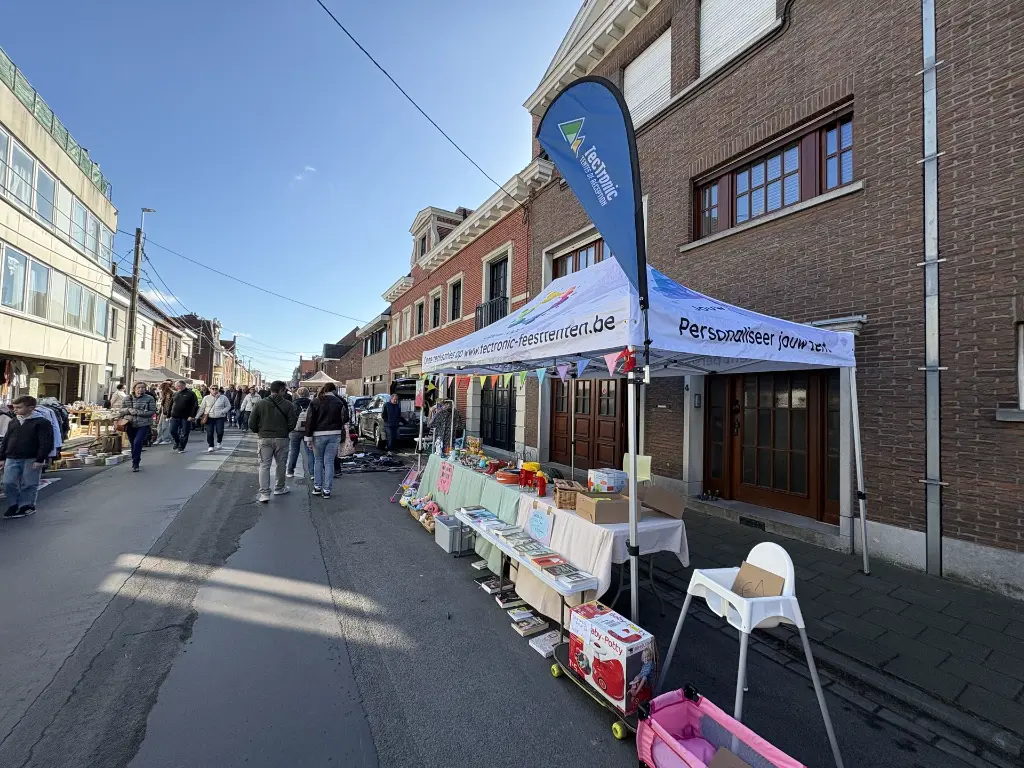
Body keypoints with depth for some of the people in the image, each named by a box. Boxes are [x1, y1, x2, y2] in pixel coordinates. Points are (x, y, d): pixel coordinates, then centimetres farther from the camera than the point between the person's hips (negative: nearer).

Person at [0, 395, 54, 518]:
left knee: (28, 485, 3)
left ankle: (26, 506, 15)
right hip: (12, 459, 6)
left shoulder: (42, 422, -9)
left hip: (31, 459, -6)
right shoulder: (13, 422, 11)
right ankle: (14, 505, 20)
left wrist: (40, 460, -17)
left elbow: (46, 443, -13)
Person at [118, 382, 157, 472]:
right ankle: (135, 462, 33)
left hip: (143, 425, -4)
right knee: (133, 443, 14)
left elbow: (152, 411, -10)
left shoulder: (150, 399, -5)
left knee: (137, 442, -16)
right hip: (130, 424, 4)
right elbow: (121, 410, 12)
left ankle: (135, 464, -4)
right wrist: (128, 410, -11)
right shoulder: (127, 398, 5)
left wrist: (137, 412, -17)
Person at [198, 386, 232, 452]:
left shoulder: (223, 398, 2)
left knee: (220, 432, -8)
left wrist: (222, 411, -7)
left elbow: (228, 406, 9)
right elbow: (202, 408, 7)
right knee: (209, 433, -1)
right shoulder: (206, 398, 4)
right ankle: (211, 446, 14)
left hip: (220, 418, -1)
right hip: (209, 418, 1)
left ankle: (219, 442, 22)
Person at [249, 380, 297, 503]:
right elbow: (292, 424, -7)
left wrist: (259, 432, 16)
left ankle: (264, 493, -1)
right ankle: (279, 488, 30)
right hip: (282, 439, -1)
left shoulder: (260, 404, -3)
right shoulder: (288, 405, -8)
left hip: (264, 439, 1)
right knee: (281, 464, 15)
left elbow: (252, 424, -2)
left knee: (264, 466, 5)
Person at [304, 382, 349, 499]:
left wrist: (308, 438, 2)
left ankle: (317, 487, 18)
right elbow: (345, 418, -6)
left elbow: (310, 420, 0)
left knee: (318, 460, 17)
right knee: (329, 462, 4)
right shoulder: (339, 402, 1)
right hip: (334, 435, 0)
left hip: (318, 435, 0)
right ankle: (327, 490, 6)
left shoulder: (315, 402, 2)